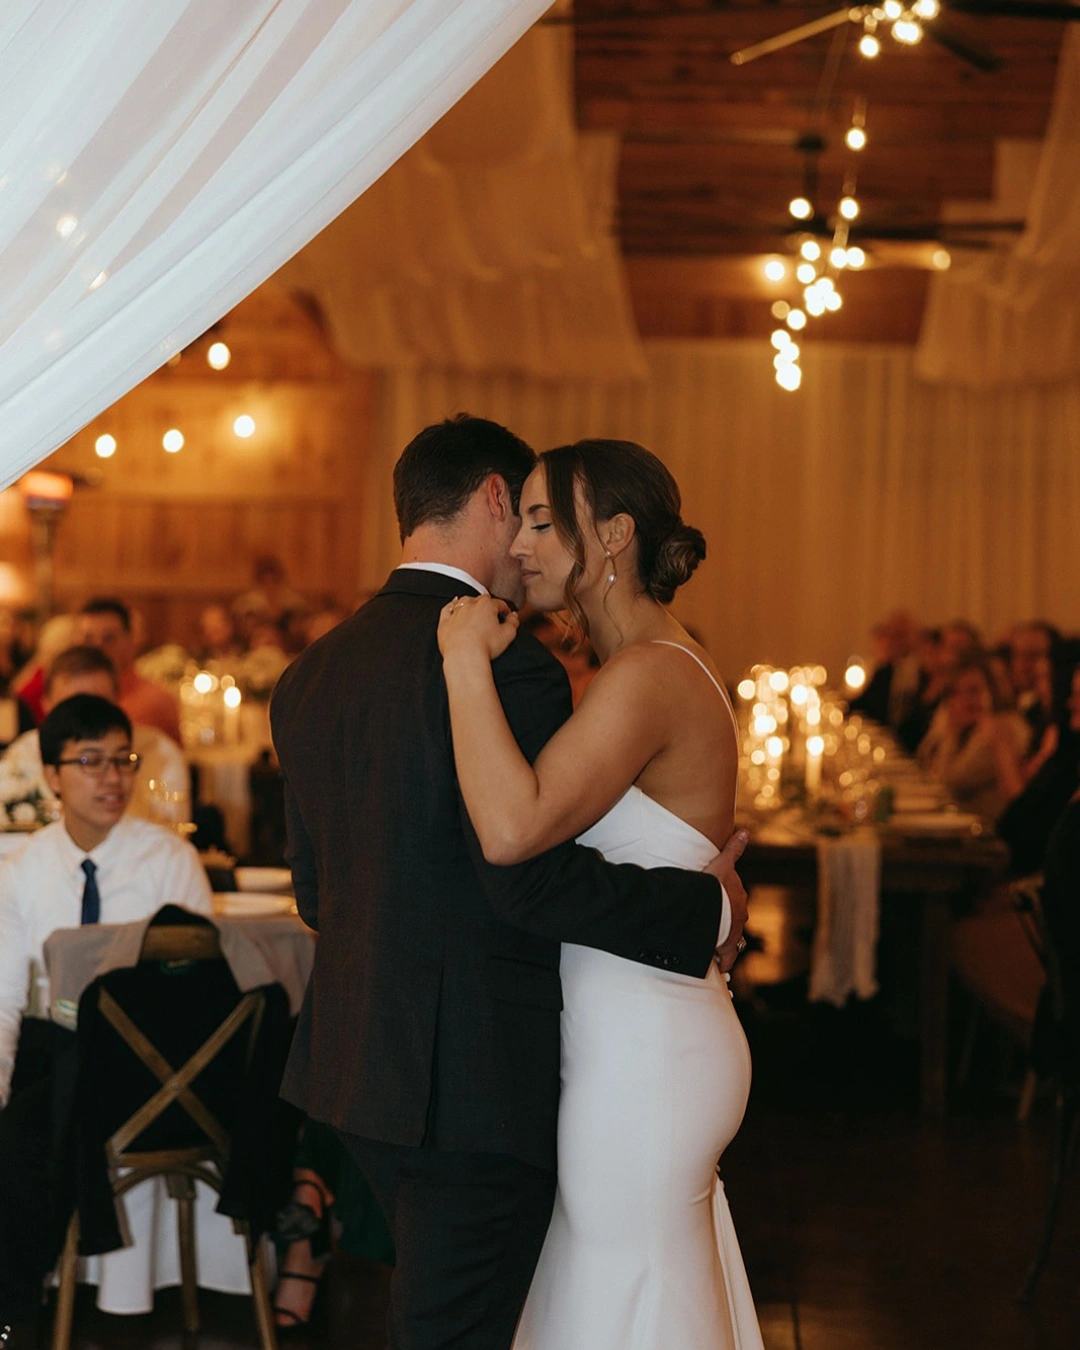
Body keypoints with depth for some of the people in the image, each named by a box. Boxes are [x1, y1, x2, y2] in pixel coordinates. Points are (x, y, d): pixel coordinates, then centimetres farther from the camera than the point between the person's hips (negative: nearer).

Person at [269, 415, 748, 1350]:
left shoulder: (312, 672, 10)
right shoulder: (508, 667, -17)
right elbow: (530, 874, -23)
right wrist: (707, 912, -11)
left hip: (357, 1057, 9)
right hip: (475, 1076, -8)